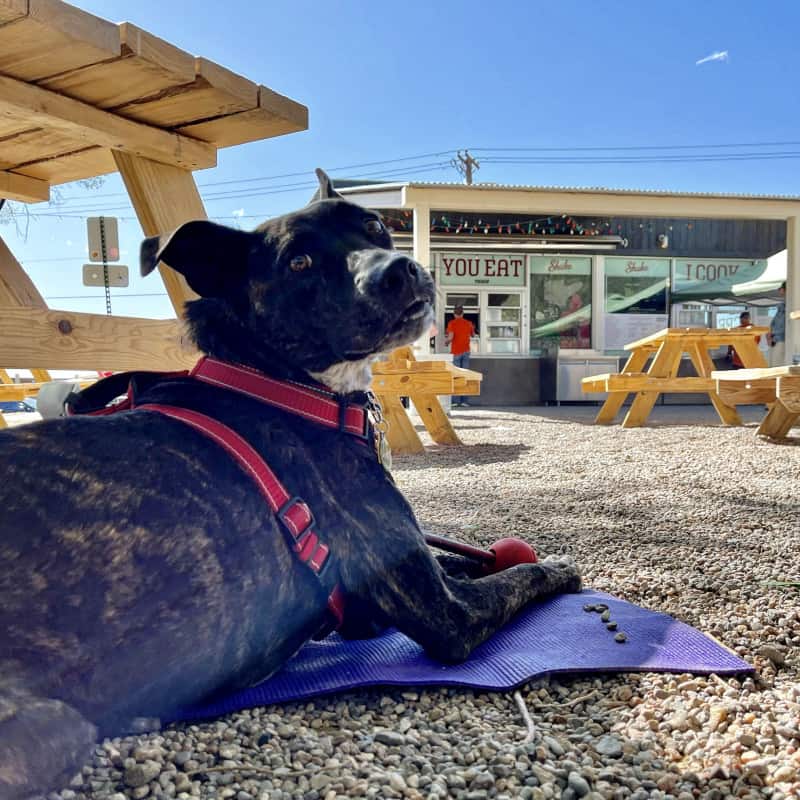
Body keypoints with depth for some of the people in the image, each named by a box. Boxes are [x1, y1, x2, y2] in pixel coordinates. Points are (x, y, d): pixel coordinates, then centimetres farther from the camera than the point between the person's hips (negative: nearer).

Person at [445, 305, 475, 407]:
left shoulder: (452, 323, -5)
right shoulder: (468, 323, 8)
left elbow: (450, 337, -15)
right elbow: (473, 335, 23)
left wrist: (446, 342, 6)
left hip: (456, 352, -3)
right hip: (466, 351, 3)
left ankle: (455, 400, -4)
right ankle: (464, 401, 3)